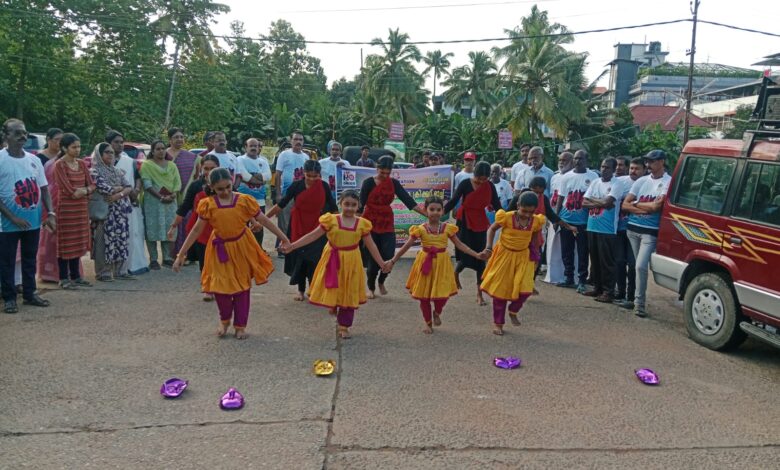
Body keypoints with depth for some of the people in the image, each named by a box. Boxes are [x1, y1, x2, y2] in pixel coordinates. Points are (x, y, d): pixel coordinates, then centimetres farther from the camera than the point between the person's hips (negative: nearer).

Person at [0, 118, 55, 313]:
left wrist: (50, 213, 0)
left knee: (30, 260, 14)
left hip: (33, 221, 5)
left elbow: (44, 189, 10)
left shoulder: (34, 160, 6)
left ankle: (29, 294, 26)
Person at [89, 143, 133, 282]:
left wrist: (119, 194, -12)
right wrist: (120, 188, -2)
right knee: (104, 241, -5)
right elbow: (103, 187, -15)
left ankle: (118, 271, 12)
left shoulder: (117, 171, 17)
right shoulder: (95, 171, -2)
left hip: (120, 211, 6)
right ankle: (102, 272, 1)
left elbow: (129, 188, 7)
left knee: (120, 240, 5)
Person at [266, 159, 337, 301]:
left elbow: (333, 208, 1)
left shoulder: (324, 186, -7)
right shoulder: (296, 186, -9)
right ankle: (301, 290, 22)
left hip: (317, 228, -1)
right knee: (299, 257, 7)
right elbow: (281, 205, -5)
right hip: (298, 227, 1)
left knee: (314, 259, -7)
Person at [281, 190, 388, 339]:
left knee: (349, 294, 7)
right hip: (332, 261, -1)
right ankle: (333, 305, 43)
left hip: (351, 262, 1)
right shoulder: (331, 220, -7)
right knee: (332, 289, 6)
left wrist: (381, 263, 2)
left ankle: (344, 326, 22)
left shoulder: (362, 224, -4)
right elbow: (312, 236, -6)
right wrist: (292, 245, -12)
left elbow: (371, 246, 3)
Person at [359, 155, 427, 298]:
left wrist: (426, 213, -13)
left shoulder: (394, 183, 2)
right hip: (370, 223, -3)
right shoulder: (368, 183, -7)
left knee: (388, 256, -5)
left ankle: (381, 282, 25)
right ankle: (371, 287, 22)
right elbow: (361, 203, -6)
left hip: (387, 223, 3)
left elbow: (408, 200, -4)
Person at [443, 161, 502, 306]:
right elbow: (453, 201, -14)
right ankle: (456, 273, 31)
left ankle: (479, 294, 9)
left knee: (480, 257, 3)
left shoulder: (490, 187, -2)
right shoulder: (465, 184, -11)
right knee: (465, 255, -7)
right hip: (465, 222, -3)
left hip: (480, 224, 3)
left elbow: (497, 205, 3)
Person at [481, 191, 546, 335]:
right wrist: (488, 247, -13)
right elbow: (492, 229, -4)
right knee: (500, 289, 4)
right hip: (505, 255, -2)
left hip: (523, 257, 2)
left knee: (525, 289, -10)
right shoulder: (507, 217, -19)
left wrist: (535, 256, 14)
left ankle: (513, 311, 22)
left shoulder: (536, 222, -9)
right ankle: (498, 322, 19)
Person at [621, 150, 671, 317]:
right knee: (638, 266, 14)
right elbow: (625, 205, 5)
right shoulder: (641, 181, 10)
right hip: (633, 229, 5)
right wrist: (645, 209, -10)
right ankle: (639, 298, 25)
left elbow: (656, 206, -16)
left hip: (651, 231, -5)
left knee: (641, 266, -13)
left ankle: (639, 301, -2)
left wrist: (636, 204, -3)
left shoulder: (669, 182, -5)